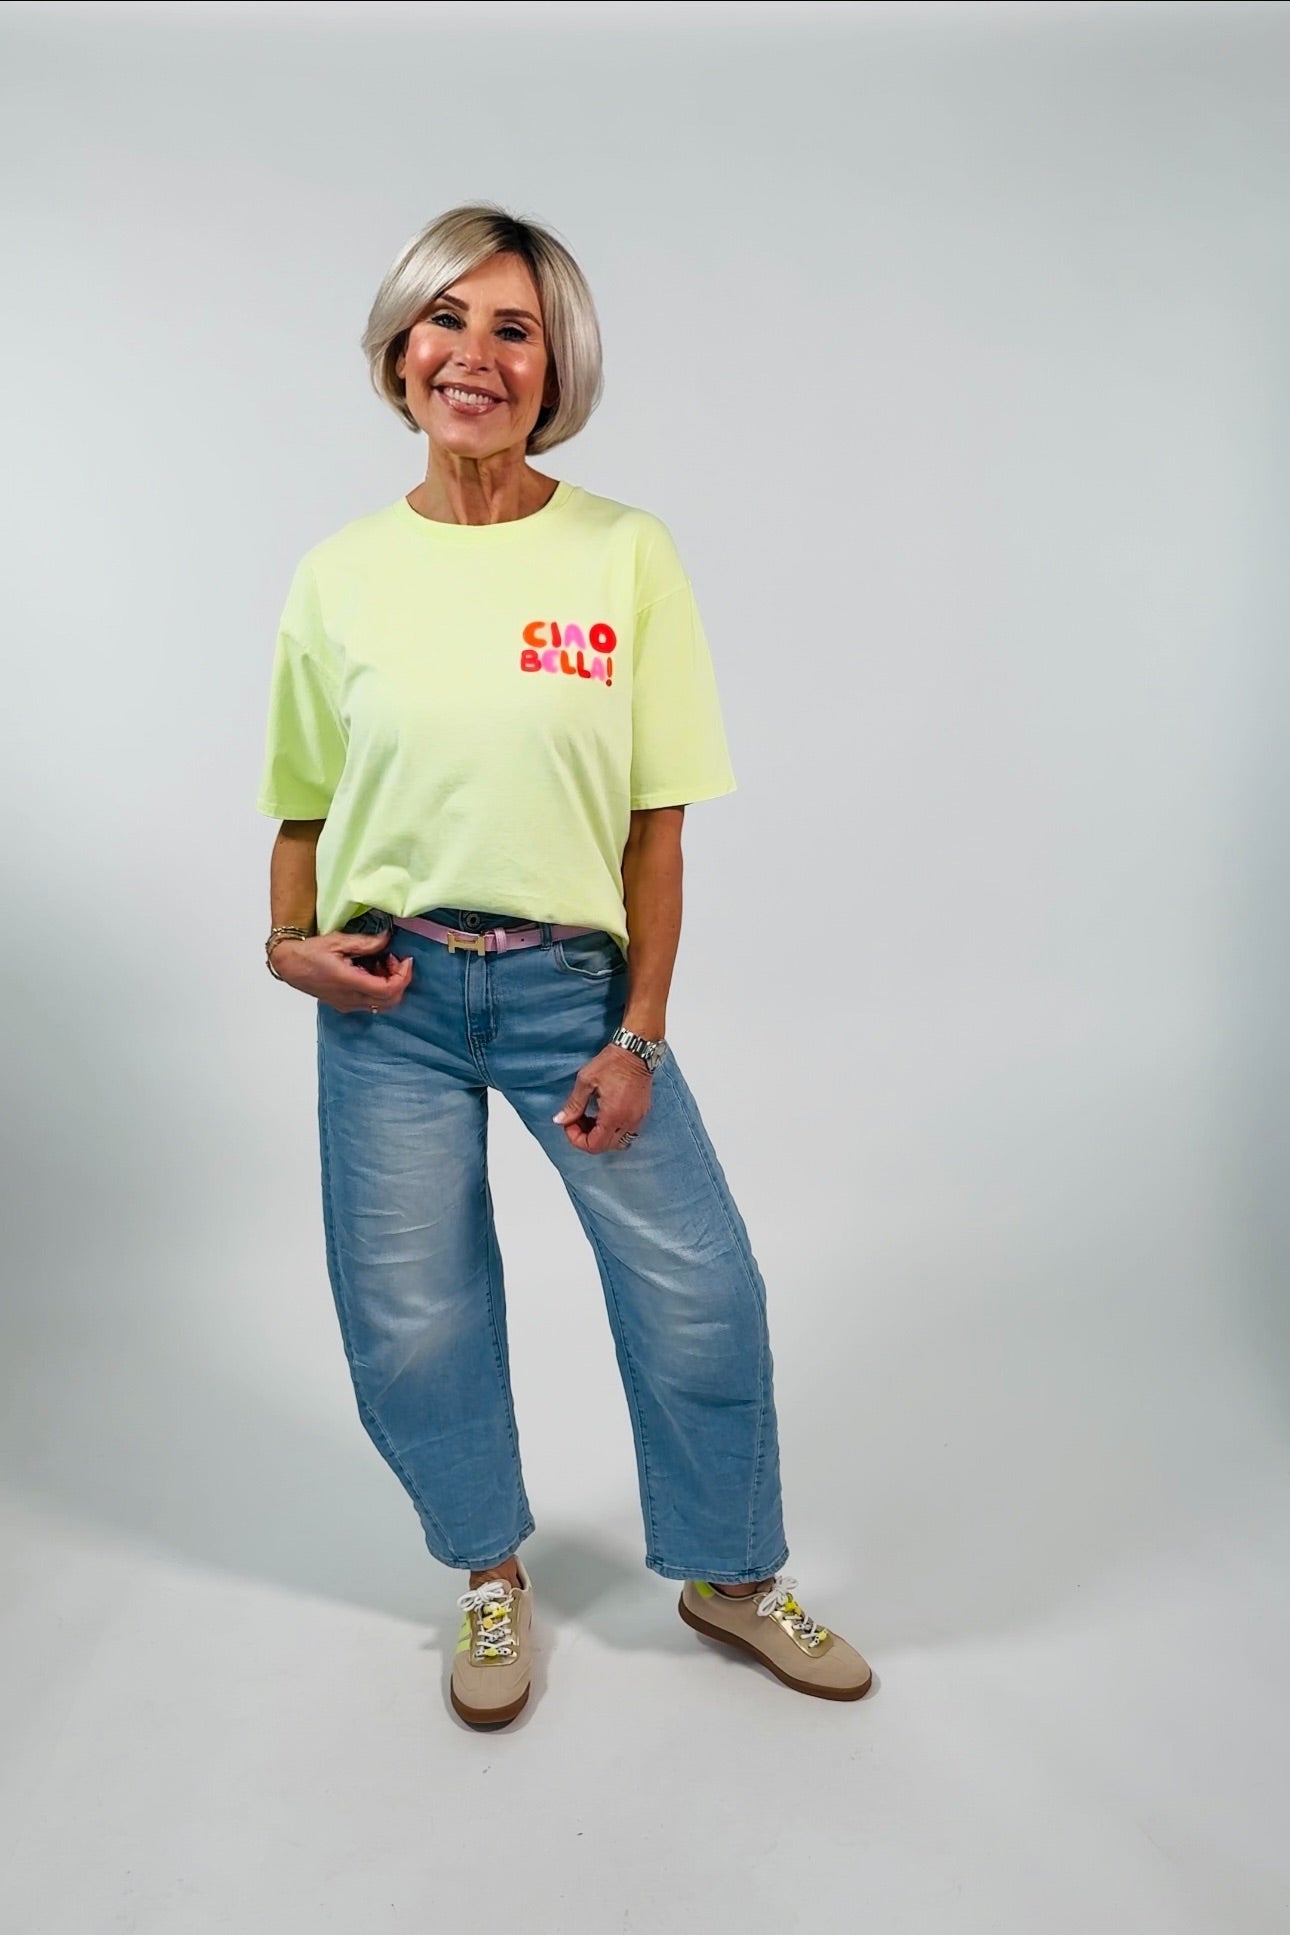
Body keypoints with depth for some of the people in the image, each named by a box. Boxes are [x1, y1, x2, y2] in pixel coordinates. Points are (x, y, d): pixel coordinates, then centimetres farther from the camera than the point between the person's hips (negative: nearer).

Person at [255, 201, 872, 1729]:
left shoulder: (627, 556, -4)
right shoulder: (340, 574, 2)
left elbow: (657, 820, -4)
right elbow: (304, 805, 10)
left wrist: (637, 1036, -7)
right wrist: (288, 943, -8)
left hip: (573, 980, -1)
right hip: (388, 989, 2)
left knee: (699, 1289, 1)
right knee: (410, 1317, 9)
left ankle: (730, 1574, 30)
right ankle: (493, 1575, 37)